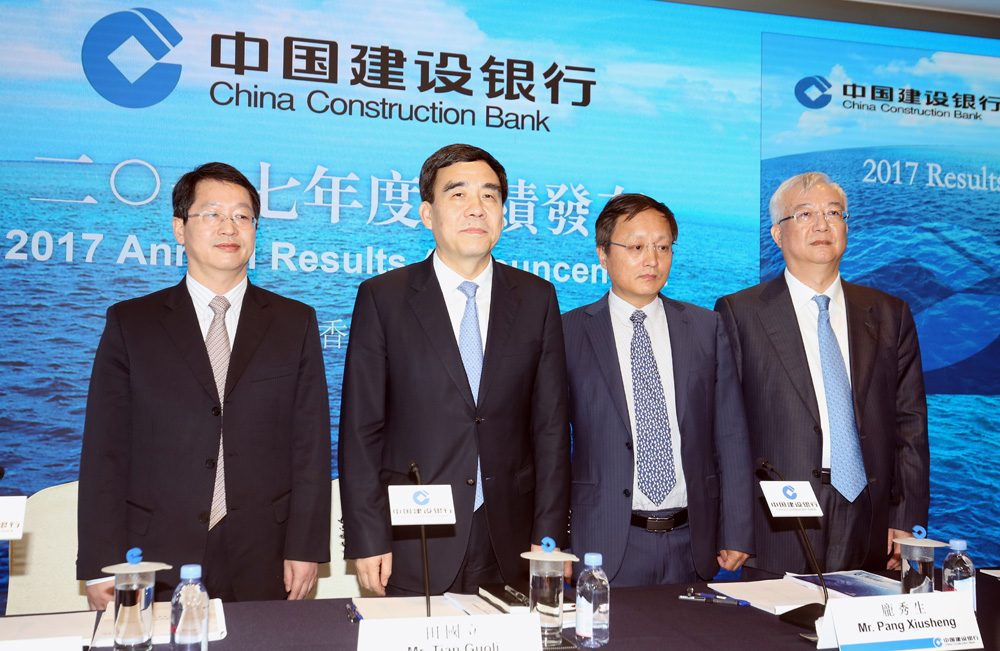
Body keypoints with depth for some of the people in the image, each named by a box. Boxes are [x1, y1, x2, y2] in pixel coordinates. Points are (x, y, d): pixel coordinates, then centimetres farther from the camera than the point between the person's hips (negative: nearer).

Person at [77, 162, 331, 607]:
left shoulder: (296, 323, 7)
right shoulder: (129, 323, 6)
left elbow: (311, 445, 4)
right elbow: (104, 451, 3)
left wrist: (305, 549, -3)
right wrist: (101, 566, -3)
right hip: (156, 565, 0)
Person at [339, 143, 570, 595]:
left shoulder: (537, 298, 6)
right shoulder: (382, 298, 0)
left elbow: (550, 426, 6)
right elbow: (360, 431, -2)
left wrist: (549, 537, 0)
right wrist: (367, 539, -7)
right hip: (413, 546, -1)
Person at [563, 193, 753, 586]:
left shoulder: (706, 327, 6)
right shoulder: (569, 333, -1)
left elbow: (730, 435, 6)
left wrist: (736, 534, 1)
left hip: (693, 546, 2)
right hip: (606, 546, -2)